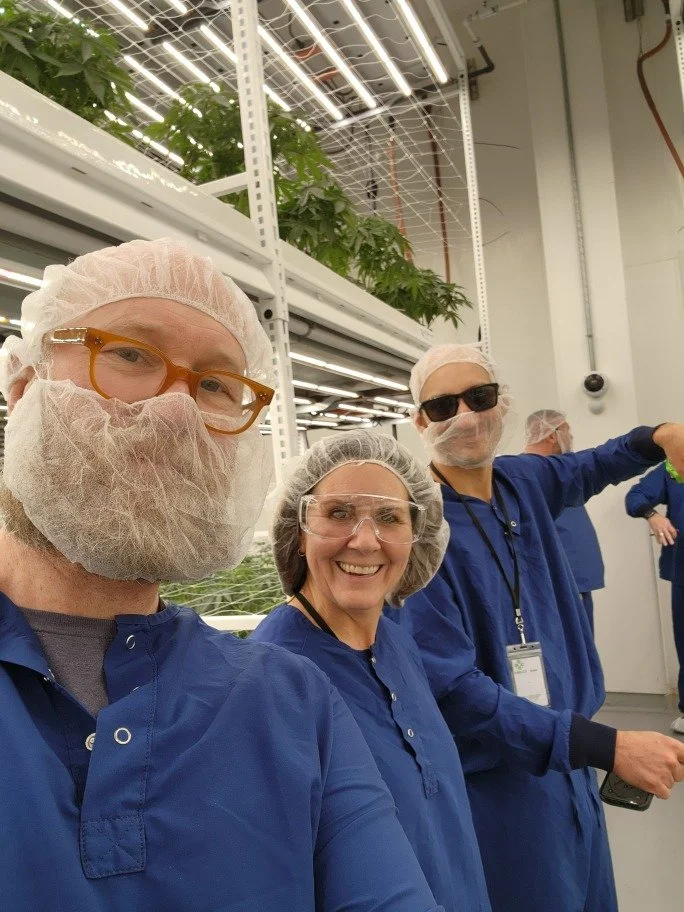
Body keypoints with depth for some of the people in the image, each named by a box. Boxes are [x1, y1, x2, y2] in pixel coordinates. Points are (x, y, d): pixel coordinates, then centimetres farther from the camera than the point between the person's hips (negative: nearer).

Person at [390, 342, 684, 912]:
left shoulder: (525, 482, -1)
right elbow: (450, 689, -26)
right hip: (495, 783, -6)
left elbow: (591, 468, 21)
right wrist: (607, 746, -26)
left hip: (570, 767, 7)